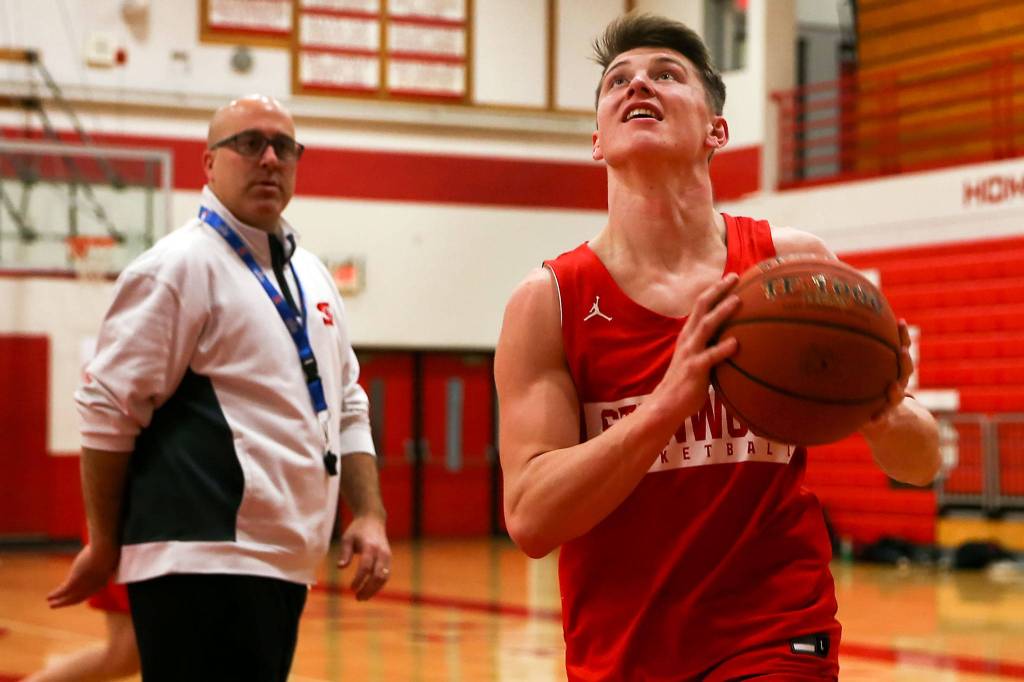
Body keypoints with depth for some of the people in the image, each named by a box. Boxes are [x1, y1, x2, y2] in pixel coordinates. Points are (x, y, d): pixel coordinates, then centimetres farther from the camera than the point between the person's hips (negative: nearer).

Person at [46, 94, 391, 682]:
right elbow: (109, 410, -8)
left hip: (285, 563, 8)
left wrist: (370, 516, 10)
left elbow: (347, 408, 23)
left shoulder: (312, 276, 17)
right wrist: (105, 547, -4)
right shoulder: (181, 266, -7)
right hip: (205, 565, -8)